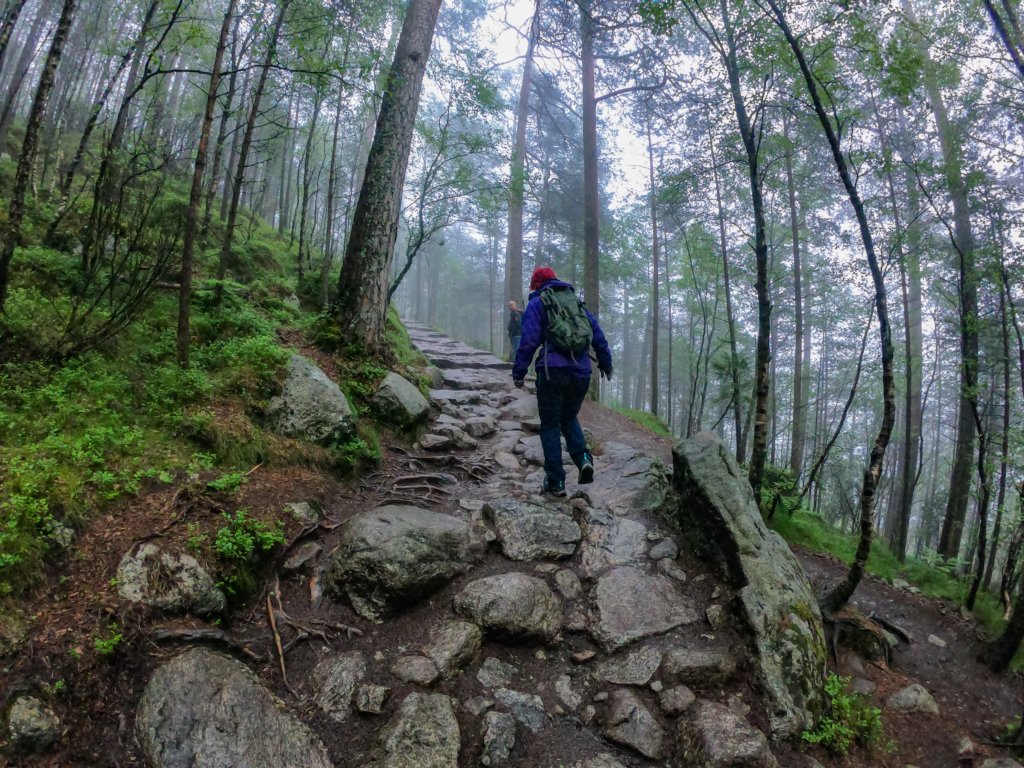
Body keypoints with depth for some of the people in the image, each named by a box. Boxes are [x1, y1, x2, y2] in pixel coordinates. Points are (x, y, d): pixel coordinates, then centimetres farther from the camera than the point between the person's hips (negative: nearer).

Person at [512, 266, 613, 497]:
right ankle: (583, 457, -1)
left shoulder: (537, 303, 5)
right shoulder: (576, 301, 20)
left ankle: (556, 481, 4)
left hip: (553, 371, -4)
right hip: (581, 372, 5)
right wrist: (606, 364, 22)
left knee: (550, 426, 6)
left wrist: (519, 372, -3)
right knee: (569, 418, 22)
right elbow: (598, 335, 16)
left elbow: (528, 340, -6)